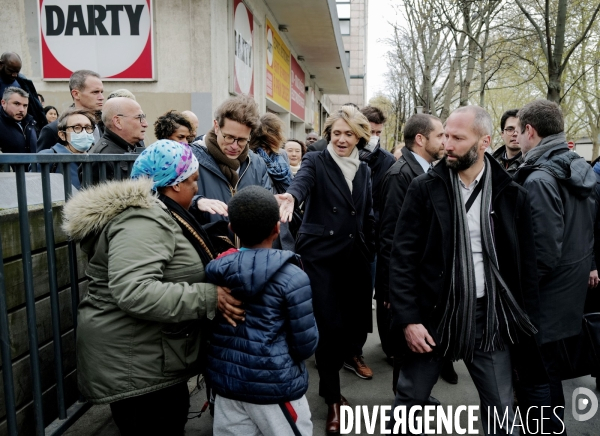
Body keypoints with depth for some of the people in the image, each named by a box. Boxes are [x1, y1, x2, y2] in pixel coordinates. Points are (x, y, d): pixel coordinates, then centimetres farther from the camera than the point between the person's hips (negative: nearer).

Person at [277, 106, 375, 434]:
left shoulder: (364, 170, 11)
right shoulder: (316, 162, -4)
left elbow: (368, 216, 15)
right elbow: (301, 182, -26)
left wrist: (370, 252, 13)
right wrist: (291, 196, -48)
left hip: (354, 257, 5)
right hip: (320, 255, -5)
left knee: (349, 323, 10)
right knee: (329, 326, -6)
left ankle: (329, 380, 35)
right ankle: (332, 399, 12)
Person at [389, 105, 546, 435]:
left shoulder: (511, 195, 0)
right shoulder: (424, 189, -6)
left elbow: (526, 265, 5)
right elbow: (403, 257, -7)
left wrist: (527, 324, 3)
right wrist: (408, 319, -13)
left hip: (490, 315, 2)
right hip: (433, 312, -1)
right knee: (408, 401, 12)